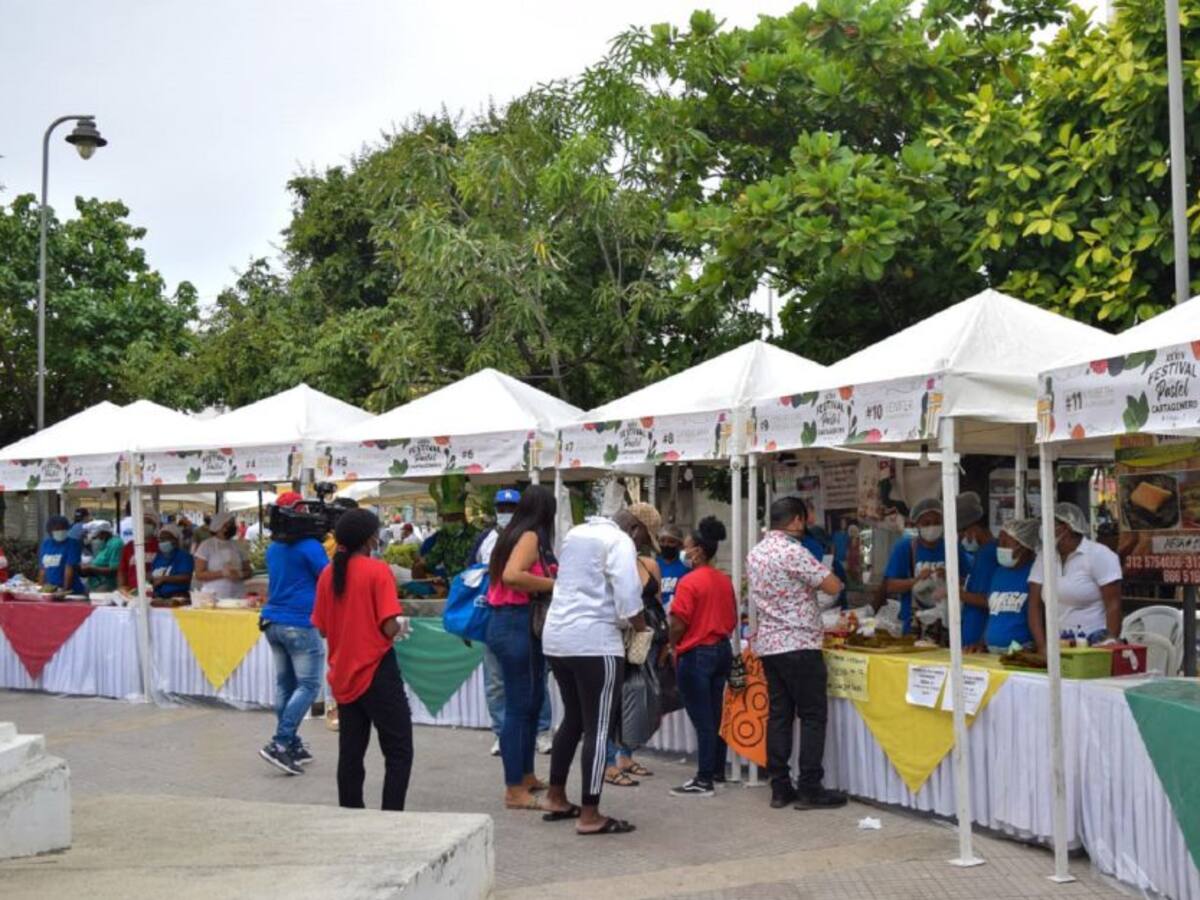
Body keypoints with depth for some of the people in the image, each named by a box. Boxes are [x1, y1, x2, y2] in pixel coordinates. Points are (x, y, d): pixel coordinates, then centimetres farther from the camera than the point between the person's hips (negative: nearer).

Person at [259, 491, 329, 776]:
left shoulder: (273, 548, 11)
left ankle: (292, 746, 16)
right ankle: (279, 744, -11)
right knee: (308, 685, -2)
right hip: (300, 624, -7)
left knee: (285, 685, 12)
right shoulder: (309, 546, -10)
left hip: (273, 622, 7)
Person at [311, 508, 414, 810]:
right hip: (376, 672, -6)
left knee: (350, 752, 13)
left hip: (343, 675, 6)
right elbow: (390, 627, -19)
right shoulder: (377, 570, -13)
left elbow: (322, 629, 9)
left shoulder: (327, 574, 4)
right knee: (399, 751, 3)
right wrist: (402, 627, 2)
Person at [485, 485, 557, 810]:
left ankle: (526, 776, 28)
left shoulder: (516, 535, 14)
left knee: (531, 702, 18)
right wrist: (554, 584, -18)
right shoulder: (531, 536, -12)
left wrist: (549, 581, 12)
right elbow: (512, 576, -27)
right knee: (519, 706, -4)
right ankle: (514, 790, 1)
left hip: (513, 624, 10)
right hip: (516, 626, -10)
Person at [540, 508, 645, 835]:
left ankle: (556, 798, 26)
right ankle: (590, 816, -2)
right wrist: (641, 627, -3)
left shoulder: (576, 533, 17)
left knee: (573, 718, 20)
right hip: (594, 641, -9)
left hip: (557, 636, 9)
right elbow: (628, 596, -20)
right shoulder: (619, 541, -9)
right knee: (598, 728, -3)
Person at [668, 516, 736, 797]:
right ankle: (718, 770, 24)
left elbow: (678, 624, -17)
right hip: (722, 650, 8)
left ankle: (704, 781, -1)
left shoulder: (690, 581, -16)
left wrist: (672, 646, 0)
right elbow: (733, 619, 12)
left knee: (702, 719, -4)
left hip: (696, 654, -8)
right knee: (715, 715, 16)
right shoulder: (725, 580, 6)